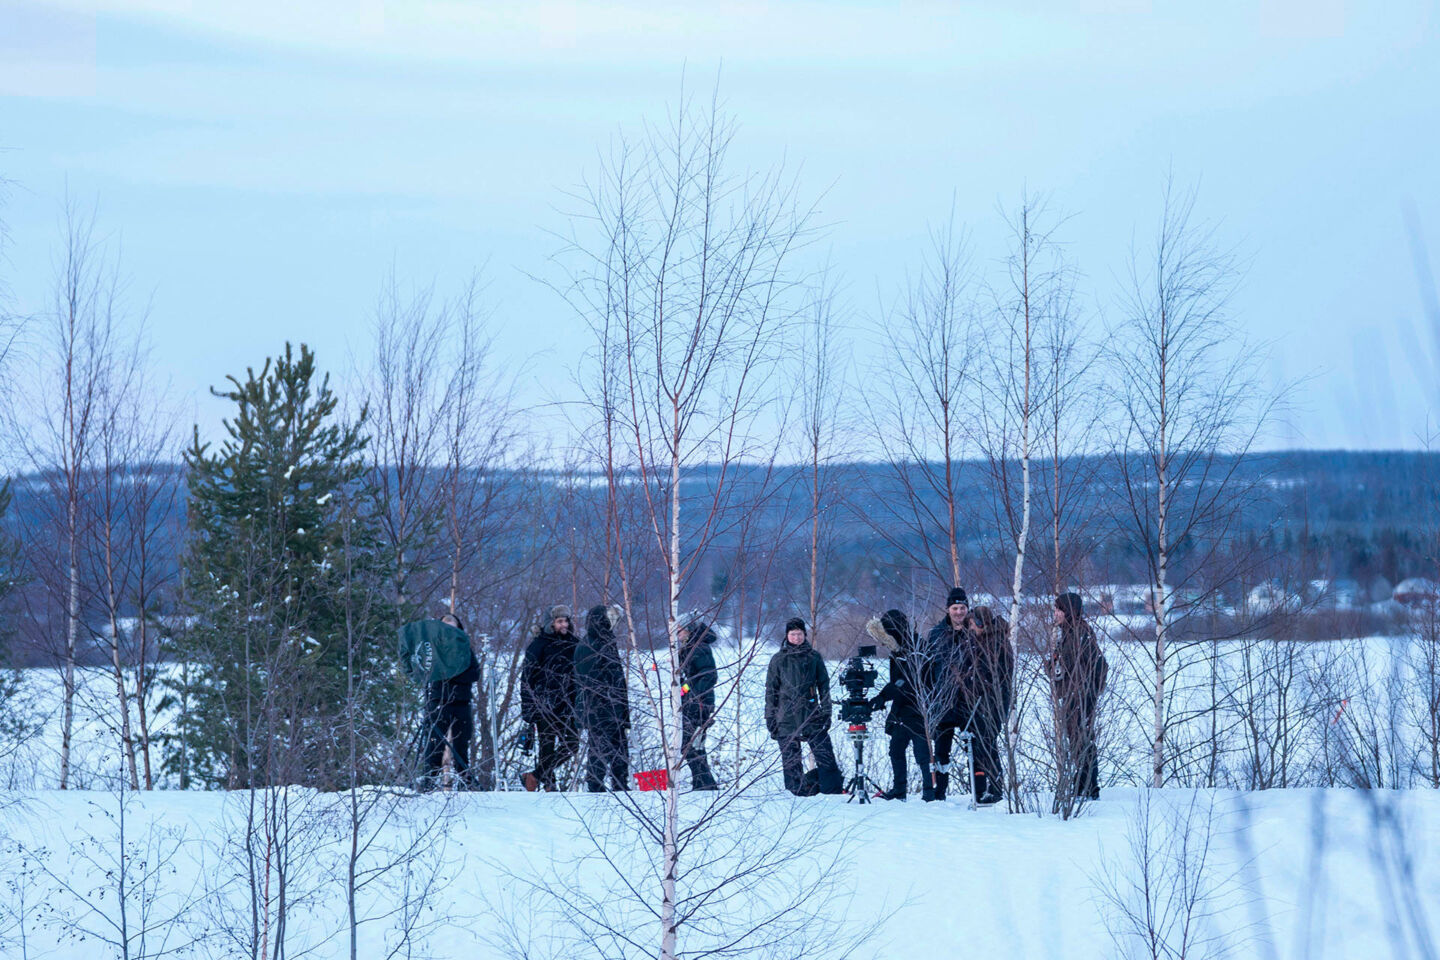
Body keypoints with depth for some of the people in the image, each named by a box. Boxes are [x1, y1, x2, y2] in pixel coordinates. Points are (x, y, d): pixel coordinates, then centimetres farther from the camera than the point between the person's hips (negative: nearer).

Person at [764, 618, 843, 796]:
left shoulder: (814, 657, 8)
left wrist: (826, 712, 6)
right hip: (786, 718, 0)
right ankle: (796, 794, 8)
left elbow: (824, 685, 13)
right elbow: (771, 690, 10)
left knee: (825, 754, -6)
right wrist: (770, 718, 5)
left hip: (811, 714, 0)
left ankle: (835, 791, -2)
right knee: (791, 760, 1)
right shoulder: (778, 659, 7)